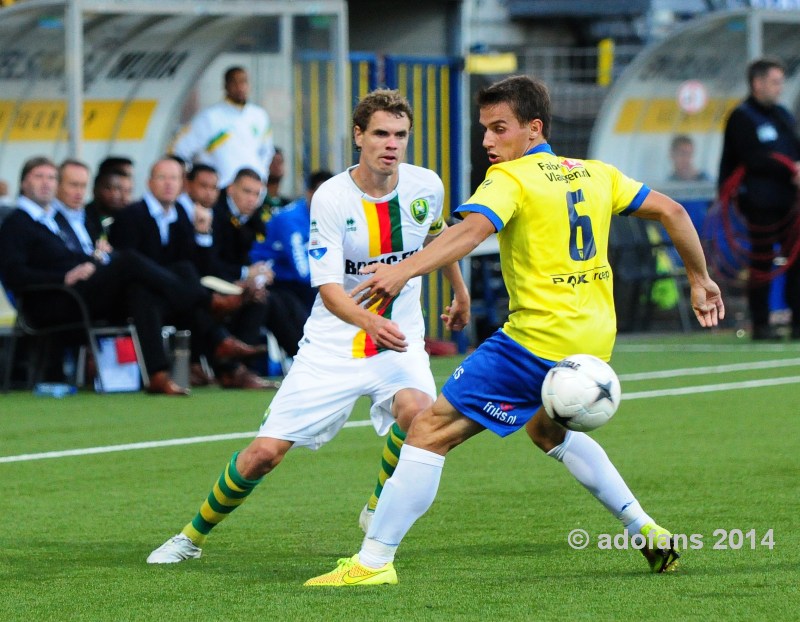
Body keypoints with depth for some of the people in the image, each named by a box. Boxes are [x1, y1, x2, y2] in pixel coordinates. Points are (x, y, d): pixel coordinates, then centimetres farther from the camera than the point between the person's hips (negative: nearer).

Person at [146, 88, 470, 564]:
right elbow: (329, 289, -24)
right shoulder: (331, 199, -17)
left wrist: (461, 291, 32)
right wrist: (369, 321, -44)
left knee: (417, 409, -32)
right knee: (266, 452, -6)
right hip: (333, 343, -2)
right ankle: (194, 534, 19)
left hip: (398, 336, 2)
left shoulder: (426, 187, -5)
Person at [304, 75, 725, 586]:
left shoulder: (511, 178, -8)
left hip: (538, 341, -8)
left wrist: (404, 271, -39)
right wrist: (700, 279, 27)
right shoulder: (596, 174, 13)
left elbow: (473, 229, -27)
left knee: (430, 432, -6)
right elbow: (671, 211, 16)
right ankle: (648, 532, 33)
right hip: (595, 340, 8)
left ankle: (374, 561, -11)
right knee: (549, 429, 36)